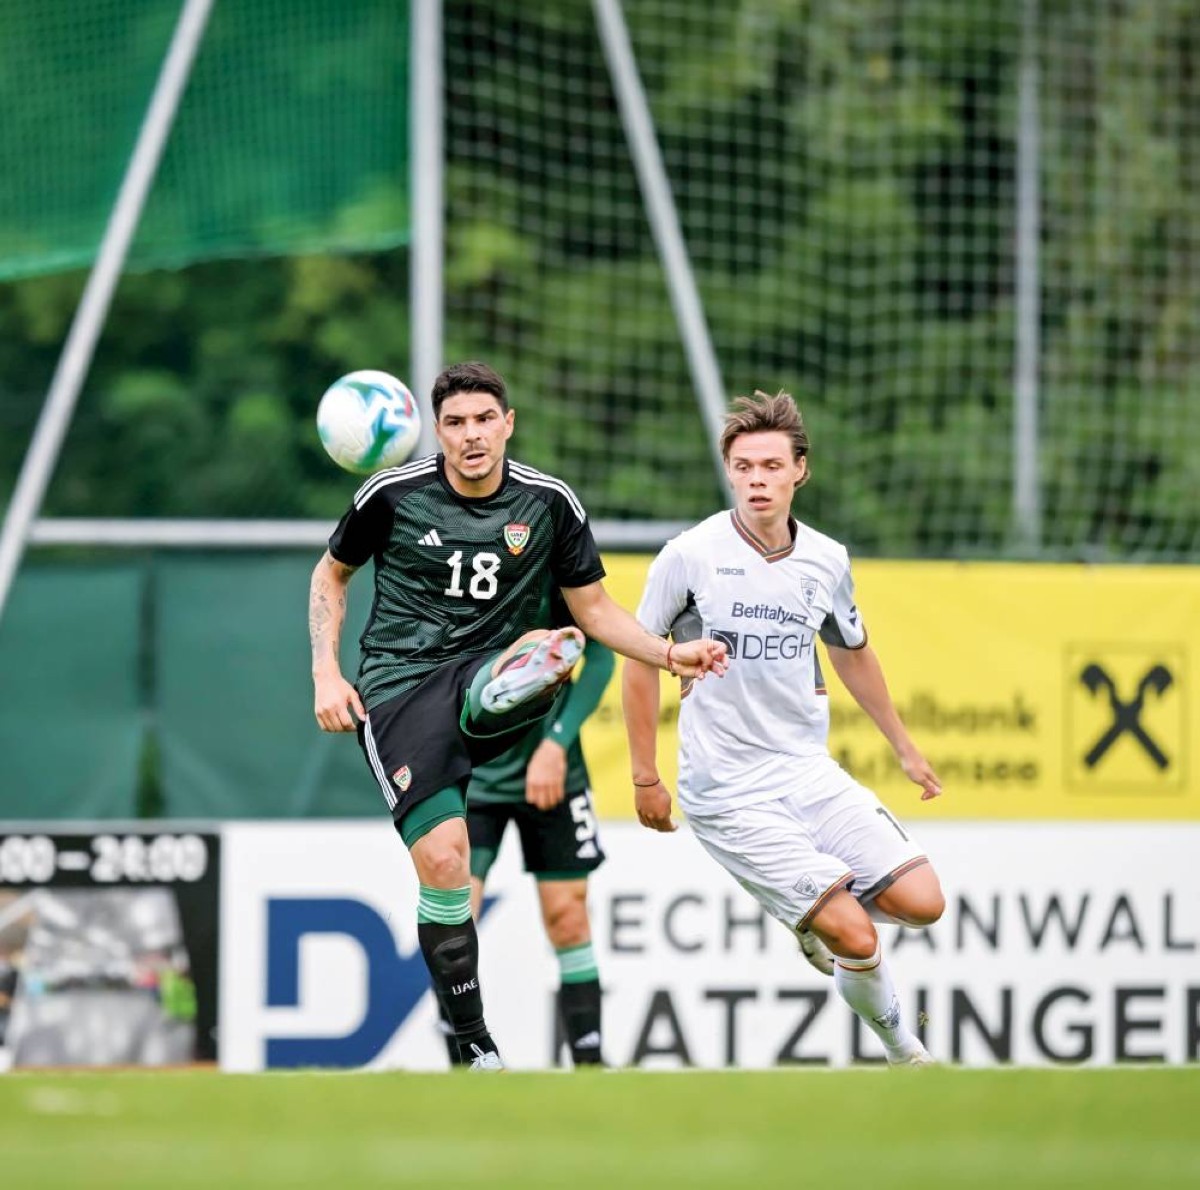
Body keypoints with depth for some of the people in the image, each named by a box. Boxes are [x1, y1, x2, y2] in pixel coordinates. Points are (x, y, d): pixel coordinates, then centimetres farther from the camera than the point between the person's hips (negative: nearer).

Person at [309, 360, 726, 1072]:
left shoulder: (549, 502, 1)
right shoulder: (393, 495, -3)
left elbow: (594, 608, 11)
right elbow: (332, 573, 14)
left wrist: (670, 655, -5)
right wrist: (326, 674, 2)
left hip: (486, 675, 2)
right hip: (398, 687, -2)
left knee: (553, 648, -32)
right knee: (443, 859, -17)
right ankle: (474, 1046, -7)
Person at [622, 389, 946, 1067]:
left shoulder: (827, 560, 3)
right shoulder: (691, 556, -10)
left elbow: (853, 653, 22)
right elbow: (641, 659, 1)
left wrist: (903, 746, 29)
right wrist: (645, 777, 1)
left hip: (811, 774, 5)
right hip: (729, 794, -5)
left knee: (921, 902, -9)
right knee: (858, 942, -16)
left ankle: (820, 916, 21)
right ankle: (901, 1046, 9)